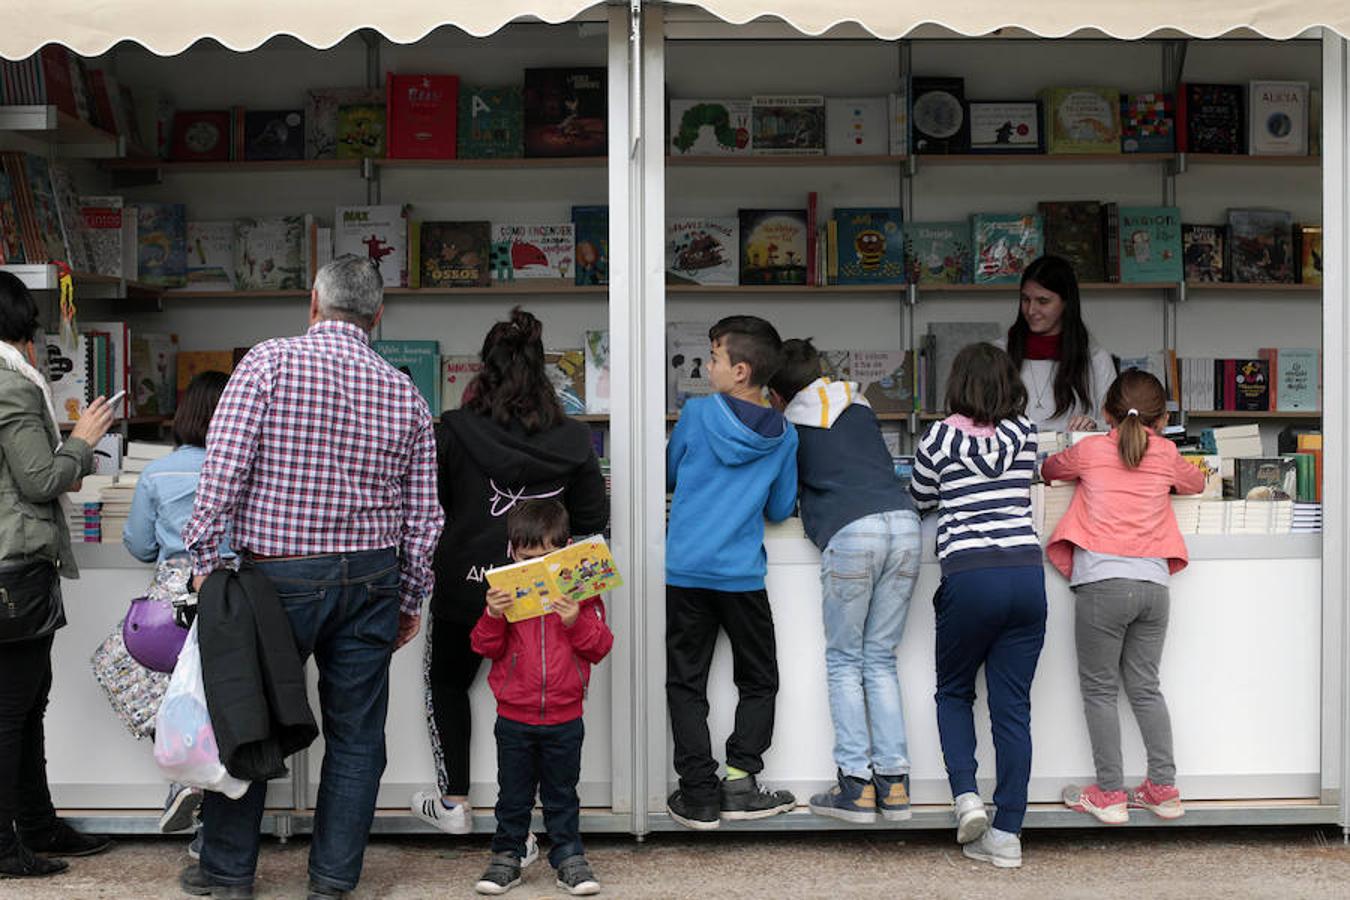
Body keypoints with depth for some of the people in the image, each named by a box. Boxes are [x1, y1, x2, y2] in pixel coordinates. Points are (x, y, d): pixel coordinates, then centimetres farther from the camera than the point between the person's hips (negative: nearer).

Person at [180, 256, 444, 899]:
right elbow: (422, 515, 5)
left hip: (280, 577, -3)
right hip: (370, 579, 3)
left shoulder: (269, 363, -6)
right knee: (356, 733, 10)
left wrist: (205, 559, -5)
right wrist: (410, 599, 14)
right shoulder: (405, 394, 4)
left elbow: (224, 467, -12)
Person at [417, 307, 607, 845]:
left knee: (446, 680, 23)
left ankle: (453, 802, 30)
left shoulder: (455, 432, -9)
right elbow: (594, 522, 0)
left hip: (466, 586, -1)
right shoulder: (572, 441, -4)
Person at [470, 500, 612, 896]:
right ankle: (506, 857, 24)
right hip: (514, 717, 1)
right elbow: (485, 647, -4)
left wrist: (576, 621, -24)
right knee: (513, 794, 11)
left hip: (565, 718, 0)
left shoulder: (579, 592, -3)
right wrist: (493, 617, -23)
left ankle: (569, 857, 22)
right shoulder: (506, 593, -2)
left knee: (562, 795, 12)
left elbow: (600, 647, -7)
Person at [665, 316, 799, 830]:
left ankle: (699, 794, 2)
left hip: (684, 570, -1)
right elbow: (780, 510, 10)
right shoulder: (784, 436, 2)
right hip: (743, 575, 1)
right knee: (758, 682, 15)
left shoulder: (697, 413, -2)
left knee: (686, 685, 6)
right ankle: (740, 780, 2)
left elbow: (666, 478, 12)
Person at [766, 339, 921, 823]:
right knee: (881, 660, 13)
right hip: (903, 521, 5)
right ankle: (894, 780, 8)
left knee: (844, 662, 7)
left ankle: (856, 783, 2)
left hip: (850, 532, -4)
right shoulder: (861, 409, 25)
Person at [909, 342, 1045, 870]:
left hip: (968, 576, -2)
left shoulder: (941, 437, 3)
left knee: (953, 692, 19)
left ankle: (966, 796, 1)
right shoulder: (1024, 432, 10)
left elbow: (919, 499, 18)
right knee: (1013, 707, 6)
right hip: (1027, 573, 3)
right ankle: (1006, 835, 7)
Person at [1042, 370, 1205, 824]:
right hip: (1153, 583, 3)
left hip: (1102, 582, -3)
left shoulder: (1090, 450, 4)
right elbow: (1197, 483, 30)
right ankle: (1164, 789, 15)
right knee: (1145, 687, 14)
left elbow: (1048, 469, 24)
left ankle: (1109, 794, 6)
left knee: (1099, 690, 5)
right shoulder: (1166, 454, 10)